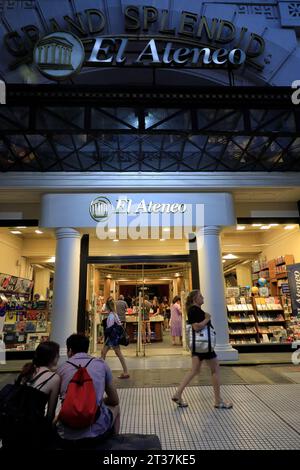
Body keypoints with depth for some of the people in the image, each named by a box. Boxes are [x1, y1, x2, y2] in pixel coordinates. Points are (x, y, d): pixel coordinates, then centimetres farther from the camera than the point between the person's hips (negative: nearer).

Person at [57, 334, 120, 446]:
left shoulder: (62, 368, 5)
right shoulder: (101, 364, 3)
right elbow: (114, 400, 14)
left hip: (66, 436, 2)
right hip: (95, 432, -1)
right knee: (115, 407, 30)